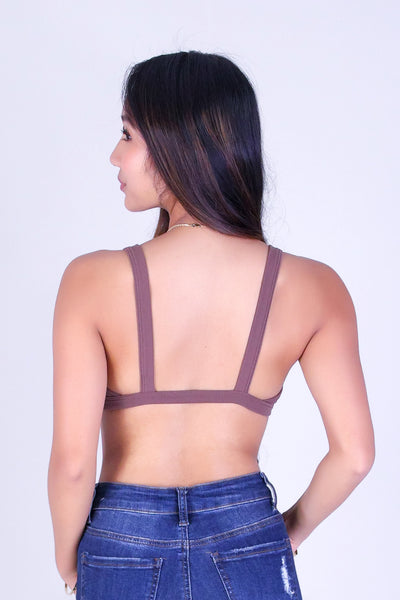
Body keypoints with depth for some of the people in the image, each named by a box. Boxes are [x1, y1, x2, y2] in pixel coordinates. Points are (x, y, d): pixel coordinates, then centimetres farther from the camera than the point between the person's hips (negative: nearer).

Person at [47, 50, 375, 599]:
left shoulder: (94, 281, -16)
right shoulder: (313, 287, -10)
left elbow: (72, 459, -17)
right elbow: (354, 452, -7)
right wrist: (291, 530, 10)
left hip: (124, 550, -1)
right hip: (247, 545, 1)